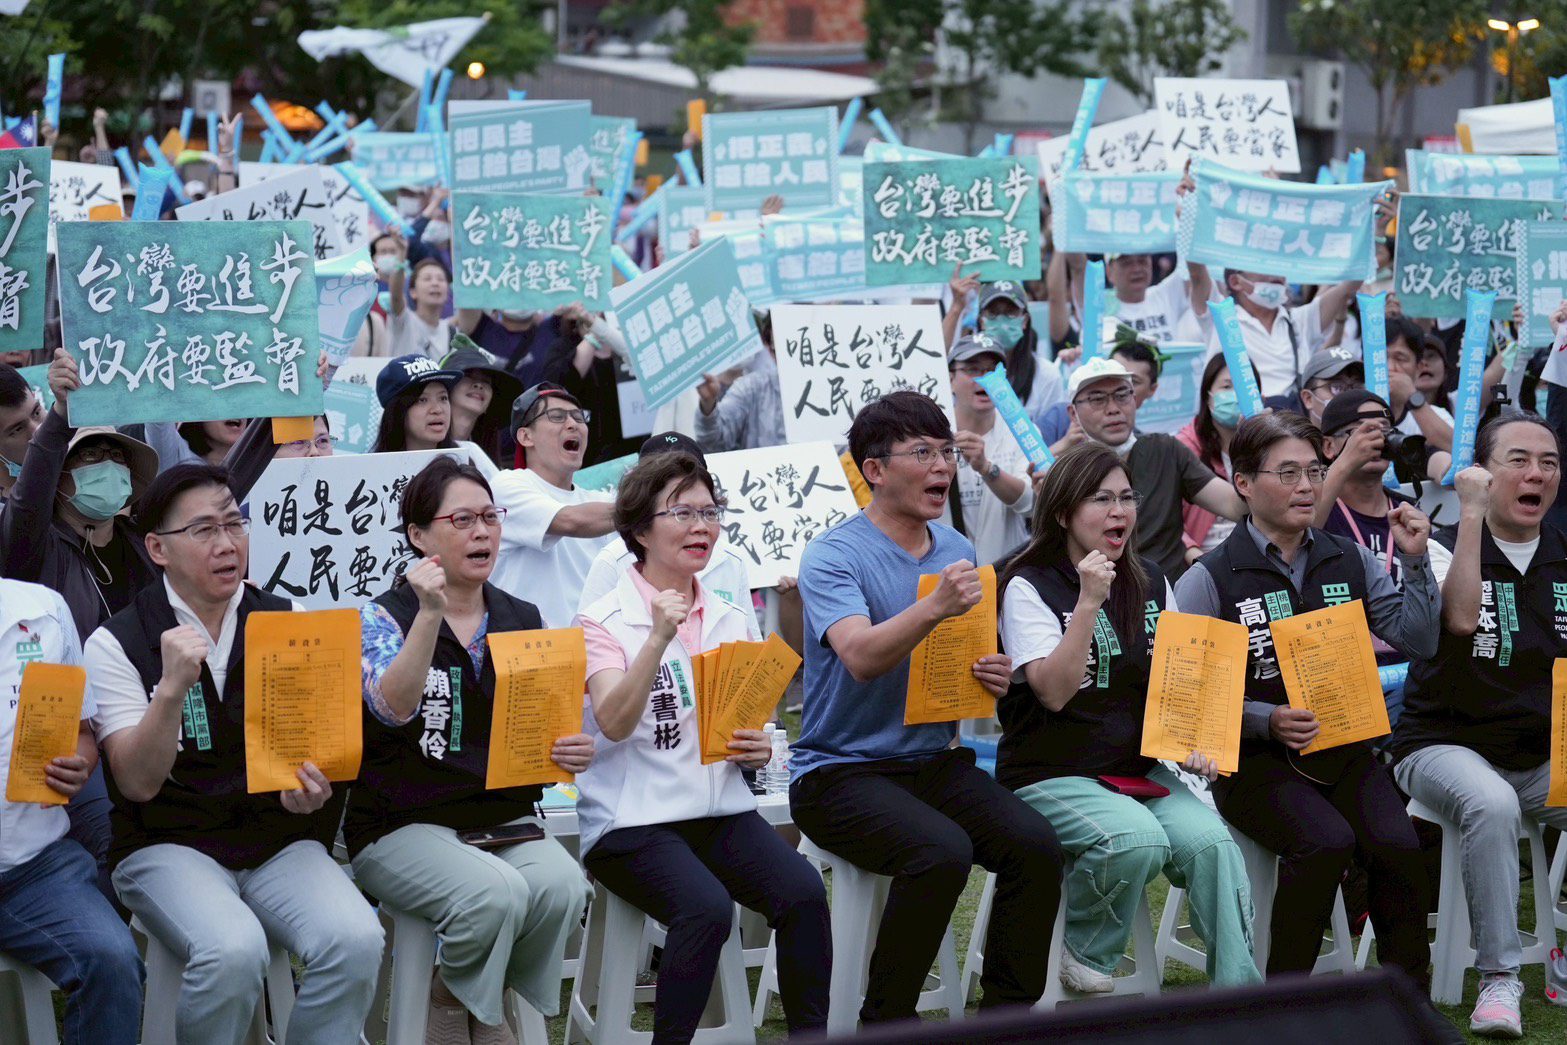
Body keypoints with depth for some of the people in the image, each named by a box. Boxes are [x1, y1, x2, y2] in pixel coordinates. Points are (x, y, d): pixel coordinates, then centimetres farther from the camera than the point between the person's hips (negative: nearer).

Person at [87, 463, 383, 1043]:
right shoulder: (117, 643, -2)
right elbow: (138, 783, -9)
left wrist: (312, 787, -13)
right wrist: (173, 687, -25)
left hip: (280, 839, 3)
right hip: (169, 844, -3)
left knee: (356, 940, -27)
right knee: (234, 950, -34)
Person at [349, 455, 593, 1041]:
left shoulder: (522, 621, 14)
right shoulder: (382, 617, 0)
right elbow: (393, 708, -20)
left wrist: (570, 754, -5)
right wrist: (430, 615, -29)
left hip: (505, 820, 4)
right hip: (402, 824, -4)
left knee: (561, 886, -28)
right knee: (495, 893, -33)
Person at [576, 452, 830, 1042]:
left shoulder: (731, 622, 15)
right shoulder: (605, 622, -2)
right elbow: (614, 723, -17)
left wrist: (758, 751, 1)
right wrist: (659, 638, -26)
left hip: (722, 810, 5)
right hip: (634, 817, -5)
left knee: (804, 892, -23)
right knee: (707, 906, -32)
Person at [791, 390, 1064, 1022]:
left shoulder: (956, 550, 10)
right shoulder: (835, 556, -10)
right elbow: (861, 657, -27)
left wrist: (994, 678, -2)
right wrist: (934, 607, -42)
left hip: (935, 761, 6)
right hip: (841, 772, -6)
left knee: (1036, 845, -18)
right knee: (943, 851, -31)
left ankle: (1007, 1012, -5)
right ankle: (886, 1021, -14)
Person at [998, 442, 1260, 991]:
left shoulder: (1150, 583, 12)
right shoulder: (1029, 586, -6)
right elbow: (1054, 692, -18)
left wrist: (1192, 743, -3)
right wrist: (1089, 602, -23)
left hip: (1141, 767, 5)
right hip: (1054, 775, -5)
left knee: (1211, 841, -23)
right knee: (1138, 838, -33)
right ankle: (1083, 956, -7)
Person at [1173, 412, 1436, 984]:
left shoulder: (1349, 561, 13)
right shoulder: (1210, 579, -1)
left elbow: (1419, 642, 9)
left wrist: (1415, 561, -1)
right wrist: (1267, 721, -18)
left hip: (1345, 748, 4)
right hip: (1253, 759, -4)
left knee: (1396, 842, -25)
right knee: (1326, 841, -31)